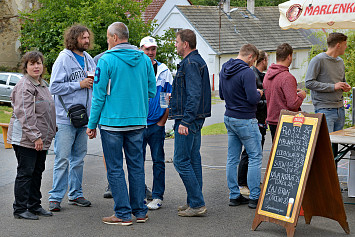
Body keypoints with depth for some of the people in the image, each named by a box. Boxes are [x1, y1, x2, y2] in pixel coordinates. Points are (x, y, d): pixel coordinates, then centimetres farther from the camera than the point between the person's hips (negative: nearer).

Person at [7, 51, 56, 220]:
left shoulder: (42, 84, 17)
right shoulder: (24, 86, -13)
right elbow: (25, 114, -20)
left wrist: (47, 135, 22)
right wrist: (35, 136, -23)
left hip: (40, 139, 9)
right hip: (25, 139, -9)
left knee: (37, 172, 14)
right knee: (25, 172, -5)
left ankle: (34, 206, 23)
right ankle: (20, 209, 2)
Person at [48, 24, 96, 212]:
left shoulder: (89, 59, 12)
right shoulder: (64, 59, -8)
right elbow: (54, 87, -14)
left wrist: (95, 82, -2)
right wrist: (79, 84, -17)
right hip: (65, 119, -6)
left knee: (78, 158, 12)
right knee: (62, 159, -6)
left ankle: (75, 194, 21)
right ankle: (55, 197, 1)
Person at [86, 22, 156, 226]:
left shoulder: (106, 60, -10)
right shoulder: (144, 60, 5)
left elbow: (99, 95, -8)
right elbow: (152, 91, 10)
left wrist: (92, 124, -2)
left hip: (112, 122, -5)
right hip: (138, 122, 5)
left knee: (115, 169, 2)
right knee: (136, 166, 12)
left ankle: (123, 214, 2)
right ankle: (140, 211, 16)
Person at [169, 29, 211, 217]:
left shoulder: (191, 63, -16)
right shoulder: (197, 61, 17)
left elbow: (194, 95, -24)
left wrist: (185, 121, -26)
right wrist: (175, 97, 27)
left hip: (188, 119, -11)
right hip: (196, 118, 11)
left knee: (181, 160, -8)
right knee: (193, 159, 12)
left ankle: (197, 204, -7)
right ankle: (195, 202, 17)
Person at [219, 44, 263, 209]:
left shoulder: (224, 70, 8)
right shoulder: (247, 73, -19)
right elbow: (253, 99, -22)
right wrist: (259, 93, -1)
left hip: (229, 118, 8)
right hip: (245, 120, -8)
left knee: (232, 158, 10)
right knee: (255, 157, 0)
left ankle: (234, 195, 14)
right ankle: (255, 197, 0)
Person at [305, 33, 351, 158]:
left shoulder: (340, 62, 17)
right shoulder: (318, 60, -7)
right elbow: (309, 83, -12)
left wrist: (345, 86, 7)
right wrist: (333, 87, -15)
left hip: (340, 109, 8)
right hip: (324, 109, -7)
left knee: (335, 145, 8)